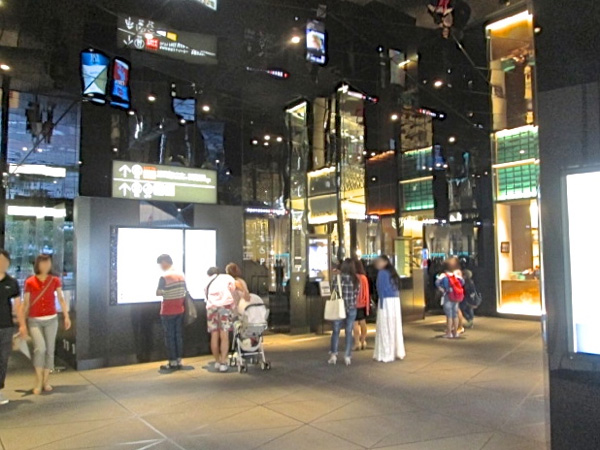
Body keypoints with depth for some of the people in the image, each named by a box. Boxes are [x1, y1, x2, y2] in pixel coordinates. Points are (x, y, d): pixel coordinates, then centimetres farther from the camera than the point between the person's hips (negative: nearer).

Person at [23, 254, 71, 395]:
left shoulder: (55, 280, 2)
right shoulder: (29, 282, -1)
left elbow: (61, 299, 2)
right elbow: (26, 303, 4)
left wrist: (66, 316, -7)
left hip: (51, 319, 2)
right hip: (34, 320, -2)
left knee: (50, 350, 3)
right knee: (40, 348, -17)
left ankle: (46, 381, 16)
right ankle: (38, 382, -4)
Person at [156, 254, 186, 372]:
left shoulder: (164, 277, -14)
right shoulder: (181, 275, 5)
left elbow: (158, 293, -14)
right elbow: (184, 292, 8)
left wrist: (165, 292, 4)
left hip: (168, 311, -6)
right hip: (179, 310, 6)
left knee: (169, 337, 3)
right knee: (178, 336, 11)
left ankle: (173, 363, 7)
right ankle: (179, 361, 15)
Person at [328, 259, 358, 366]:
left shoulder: (337, 278, -8)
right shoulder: (356, 280, -1)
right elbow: (357, 295, 2)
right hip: (352, 308, 2)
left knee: (336, 331, 9)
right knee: (349, 332, 8)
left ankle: (333, 355, 6)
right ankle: (348, 357, 8)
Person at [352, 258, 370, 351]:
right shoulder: (364, 277, 3)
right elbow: (367, 292, 8)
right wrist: (367, 305, 15)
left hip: (355, 304, -6)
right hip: (363, 304, 6)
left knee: (355, 323, -1)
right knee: (363, 323, 14)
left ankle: (357, 343, -1)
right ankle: (363, 342, 21)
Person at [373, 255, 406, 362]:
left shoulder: (382, 273, -8)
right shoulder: (393, 272, 15)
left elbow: (381, 289, -14)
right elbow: (397, 288, 13)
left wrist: (381, 304, -14)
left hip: (386, 301, -8)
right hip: (396, 301, 8)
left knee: (385, 328, -1)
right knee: (395, 326, 14)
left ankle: (386, 354, 3)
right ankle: (398, 352, 22)